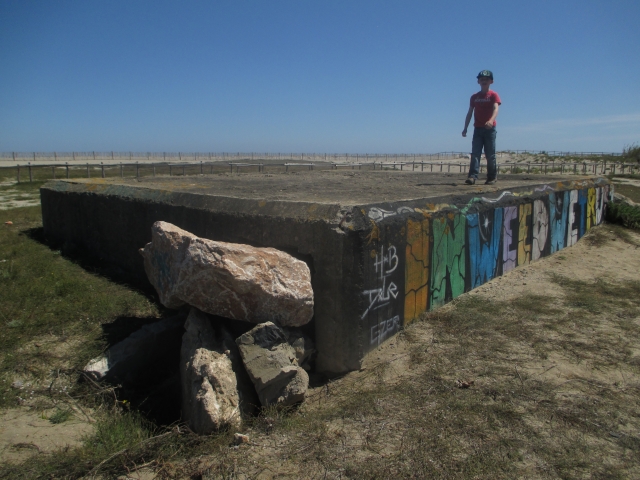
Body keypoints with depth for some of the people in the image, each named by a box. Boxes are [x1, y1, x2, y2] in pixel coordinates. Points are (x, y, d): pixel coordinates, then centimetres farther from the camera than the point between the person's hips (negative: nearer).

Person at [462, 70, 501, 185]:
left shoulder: (493, 95, 1)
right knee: (475, 153, -9)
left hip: (490, 129, -3)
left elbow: (496, 108, -15)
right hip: (477, 128, 3)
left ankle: (492, 177, 11)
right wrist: (465, 128, 8)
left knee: (490, 154, 1)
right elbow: (470, 113, 15)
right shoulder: (474, 97, 13)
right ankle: (472, 176, -17)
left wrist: (491, 120, -35)